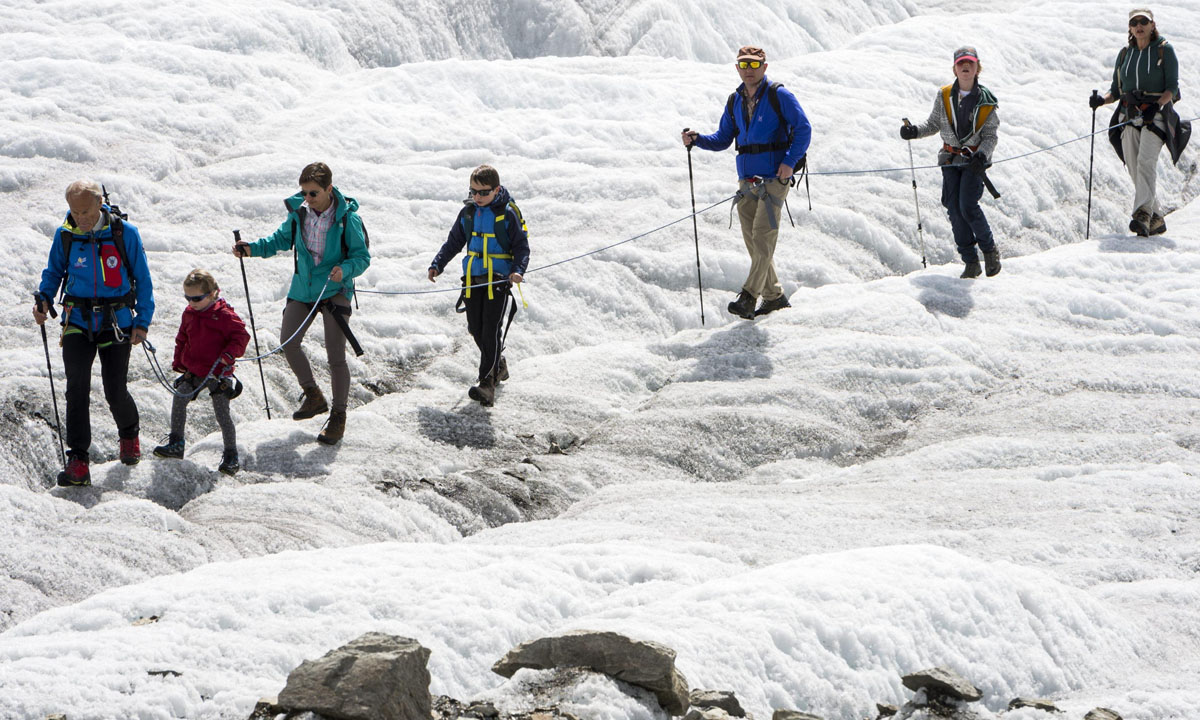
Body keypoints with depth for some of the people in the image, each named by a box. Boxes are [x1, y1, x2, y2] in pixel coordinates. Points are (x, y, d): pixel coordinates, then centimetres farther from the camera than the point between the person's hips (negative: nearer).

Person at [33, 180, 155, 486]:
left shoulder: (125, 233, -8)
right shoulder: (64, 236, -3)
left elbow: (143, 279, 1)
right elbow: (54, 272, 13)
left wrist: (142, 321, -3)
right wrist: (43, 299, -6)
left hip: (117, 322, -1)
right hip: (78, 321, 1)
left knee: (116, 391, -1)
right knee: (77, 386, -14)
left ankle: (129, 435, 33)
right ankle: (78, 461, -12)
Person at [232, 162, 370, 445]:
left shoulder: (347, 218, -17)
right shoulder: (298, 212, -4)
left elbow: (362, 257, -12)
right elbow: (282, 239, 11)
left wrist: (345, 269, -33)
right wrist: (252, 249, -3)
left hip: (335, 290, -5)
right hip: (303, 287, 5)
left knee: (335, 355, -6)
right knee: (288, 342, 8)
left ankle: (338, 416, 9)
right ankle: (313, 397, 30)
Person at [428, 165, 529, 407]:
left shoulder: (508, 214, -5)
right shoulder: (468, 212, 9)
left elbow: (521, 246, -3)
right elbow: (453, 242, 18)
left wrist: (518, 270, -21)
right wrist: (437, 265, 5)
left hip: (499, 279, -5)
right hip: (472, 278, 5)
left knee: (492, 330, -14)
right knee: (477, 330, 10)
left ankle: (487, 384, -19)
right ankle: (498, 366, 35)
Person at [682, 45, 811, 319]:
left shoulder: (779, 96, -4)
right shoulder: (734, 103, 14)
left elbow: (803, 129, -6)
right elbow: (723, 139, 18)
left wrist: (790, 162, -17)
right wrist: (697, 140, -1)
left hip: (775, 177, -6)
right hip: (747, 180, 6)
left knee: (762, 236, -14)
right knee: (753, 240, 6)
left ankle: (749, 296, -18)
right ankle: (774, 296, 16)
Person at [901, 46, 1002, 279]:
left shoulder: (986, 101, -4)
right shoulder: (944, 96, 2)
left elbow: (990, 136, -3)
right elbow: (934, 124, 12)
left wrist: (981, 156, -22)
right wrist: (915, 131, -7)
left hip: (974, 160, -3)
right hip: (950, 159, 3)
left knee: (968, 207, -17)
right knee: (954, 209, -3)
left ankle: (989, 249, 7)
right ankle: (971, 263, 6)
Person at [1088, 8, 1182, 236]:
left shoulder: (1165, 50, 1)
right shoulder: (1125, 54, 15)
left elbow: (1172, 87, -5)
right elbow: (1116, 90, 16)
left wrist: (1157, 105, -22)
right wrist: (1102, 99, -5)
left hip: (1156, 115, -5)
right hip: (1129, 116, 5)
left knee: (1145, 160, -25)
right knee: (1135, 170, 1)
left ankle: (1143, 214, -37)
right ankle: (1156, 219, 13)